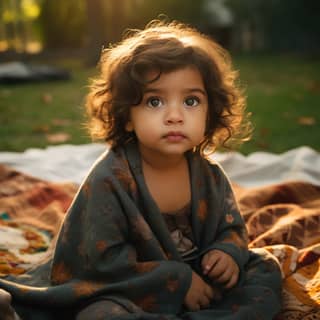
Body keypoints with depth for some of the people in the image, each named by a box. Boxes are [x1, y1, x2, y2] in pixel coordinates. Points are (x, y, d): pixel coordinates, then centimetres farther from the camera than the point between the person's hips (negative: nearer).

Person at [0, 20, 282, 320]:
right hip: (127, 293, -5)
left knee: (265, 269, 3)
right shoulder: (109, 180, -21)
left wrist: (228, 253, -13)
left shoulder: (207, 174, -4)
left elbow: (230, 227, 12)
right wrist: (178, 281, -22)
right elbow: (105, 260, -22)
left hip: (197, 282, 6)